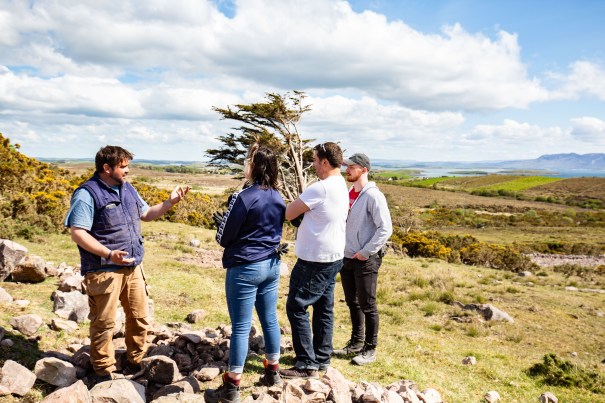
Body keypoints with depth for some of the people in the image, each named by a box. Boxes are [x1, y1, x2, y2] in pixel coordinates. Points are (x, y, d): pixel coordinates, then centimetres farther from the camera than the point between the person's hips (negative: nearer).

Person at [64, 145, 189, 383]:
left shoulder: (128, 189, 10)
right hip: (104, 272, -7)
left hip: (133, 268, 7)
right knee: (104, 323, 5)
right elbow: (77, 233, -19)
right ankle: (104, 371, 23)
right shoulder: (87, 194, -14)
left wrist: (170, 202, 6)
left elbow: (146, 214, 21)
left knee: (140, 318, 14)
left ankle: (136, 362, 32)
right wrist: (108, 254, -28)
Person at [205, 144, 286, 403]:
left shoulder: (244, 197, -18)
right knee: (270, 319, 18)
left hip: (245, 268, -7)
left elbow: (223, 237, -10)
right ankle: (273, 372, 32)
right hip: (272, 265, 7)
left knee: (241, 327, 0)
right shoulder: (278, 197, 4)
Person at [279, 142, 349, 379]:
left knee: (296, 308, -1)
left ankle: (307, 365, 3)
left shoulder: (321, 188, -20)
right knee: (324, 309, 15)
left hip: (315, 260, -10)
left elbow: (287, 214, -16)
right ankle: (322, 359, 24)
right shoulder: (342, 186, 11)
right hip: (333, 257, 10)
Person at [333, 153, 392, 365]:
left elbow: (385, 228, -18)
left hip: (365, 260, -7)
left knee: (367, 305, 3)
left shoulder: (373, 196, -15)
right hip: (346, 258, 7)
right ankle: (356, 342, 33)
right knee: (352, 303, 18)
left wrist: (366, 252, -17)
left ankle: (370, 349, 17)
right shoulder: (347, 193, 8)